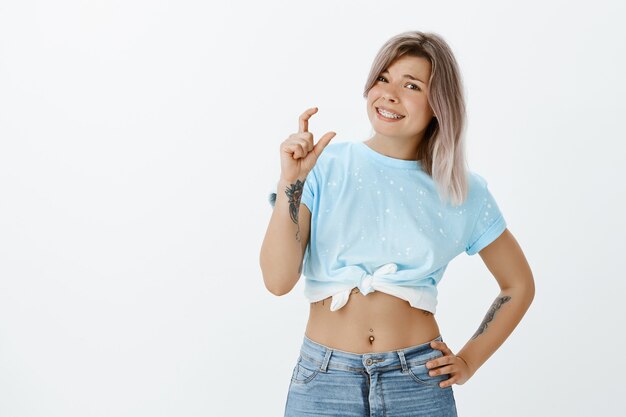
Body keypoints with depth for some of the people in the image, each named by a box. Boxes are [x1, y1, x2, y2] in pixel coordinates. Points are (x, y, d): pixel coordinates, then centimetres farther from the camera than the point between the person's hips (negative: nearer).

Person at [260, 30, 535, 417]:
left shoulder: (463, 191, 1)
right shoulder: (325, 168, -4)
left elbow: (519, 286, 12)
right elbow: (278, 280, -12)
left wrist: (469, 362, 5)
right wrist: (290, 181, -19)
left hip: (419, 381, 1)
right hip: (324, 380, -1)